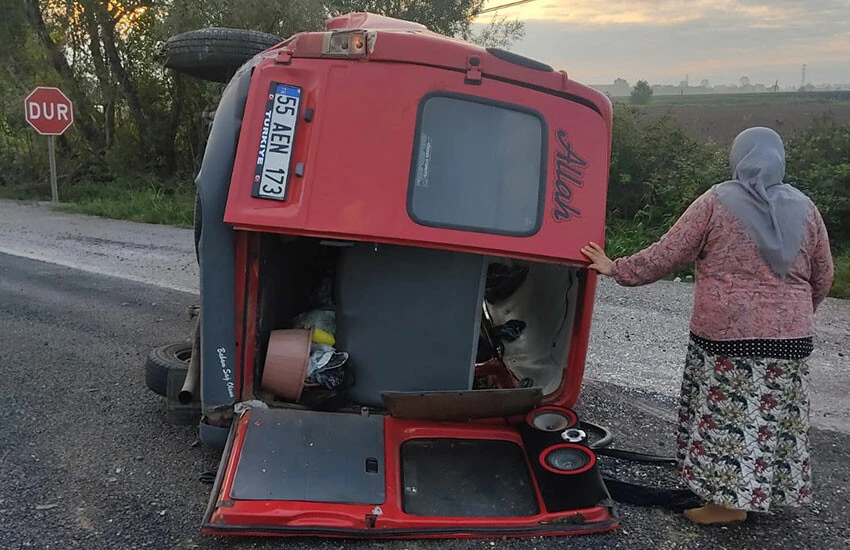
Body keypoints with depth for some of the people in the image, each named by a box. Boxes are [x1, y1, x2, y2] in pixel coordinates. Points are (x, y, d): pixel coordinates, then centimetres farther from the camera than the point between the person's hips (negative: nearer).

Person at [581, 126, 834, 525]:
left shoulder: (716, 202, -5)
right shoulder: (804, 208, 6)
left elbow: (667, 254, -5)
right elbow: (822, 278, 12)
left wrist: (618, 269, 6)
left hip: (726, 332, -4)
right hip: (790, 336, 4)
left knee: (728, 415, 5)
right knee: (776, 417, 14)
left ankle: (731, 499, 11)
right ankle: (771, 492, 28)